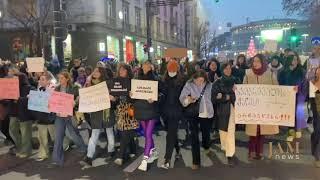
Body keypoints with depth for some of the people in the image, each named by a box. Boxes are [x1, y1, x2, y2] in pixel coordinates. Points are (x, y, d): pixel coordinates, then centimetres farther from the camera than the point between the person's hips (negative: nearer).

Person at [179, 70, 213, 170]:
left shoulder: (209, 85, -4)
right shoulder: (189, 85, -11)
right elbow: (182, 97, -17)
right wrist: (188, 100, -36)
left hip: (206, 113, 3)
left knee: (206, 132, 20)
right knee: (194, 136, -3)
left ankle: (206, 147, 56)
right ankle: (196, 161, 7)